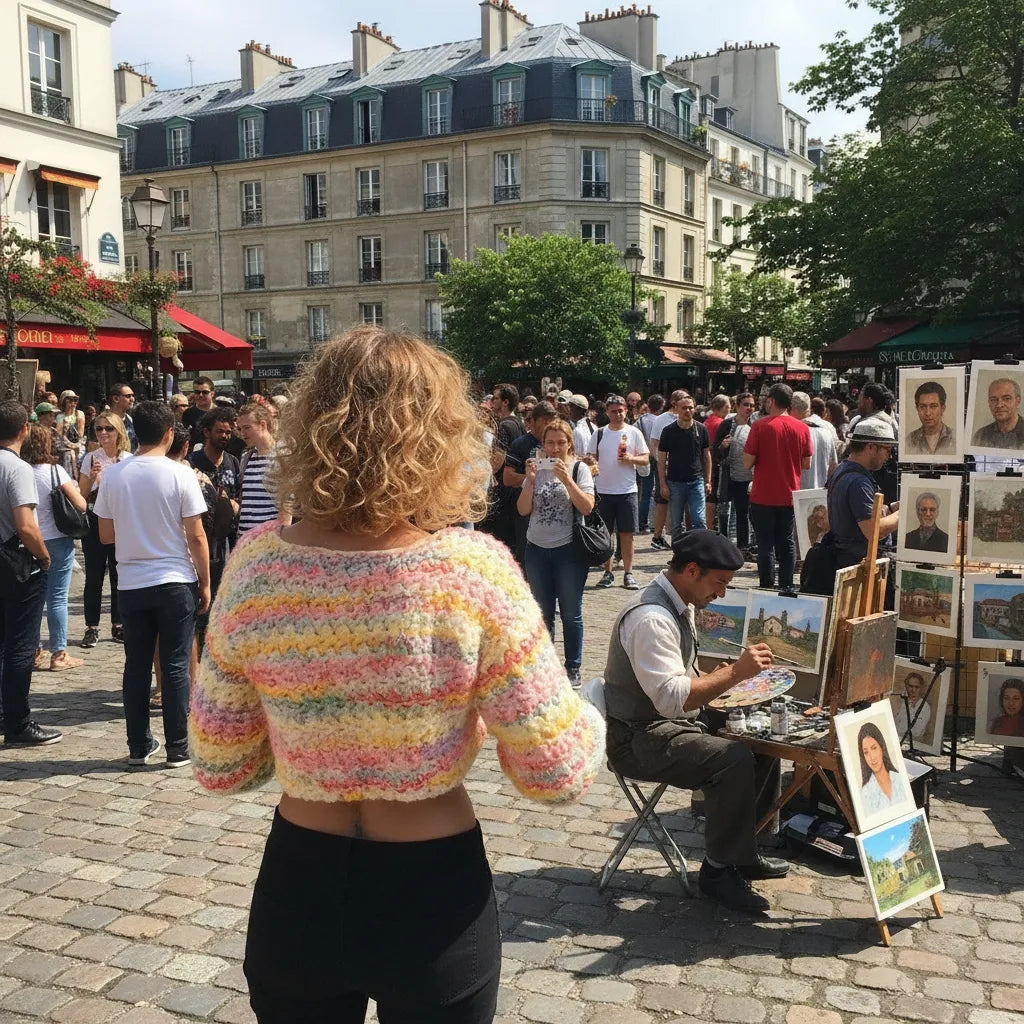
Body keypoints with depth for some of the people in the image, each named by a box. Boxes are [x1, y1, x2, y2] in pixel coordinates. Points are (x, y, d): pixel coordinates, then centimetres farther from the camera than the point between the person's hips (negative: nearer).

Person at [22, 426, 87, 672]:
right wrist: (75, 490, 10)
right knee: (57, 598, 1)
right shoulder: (55, 471, -10)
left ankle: (34, 653, 18)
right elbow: (81, 505, -10)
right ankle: (59, 654, 6)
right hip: (57, 540, -4)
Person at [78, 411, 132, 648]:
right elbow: (81, 496, 0)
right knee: (94, 576, 3)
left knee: (119, 574, 7)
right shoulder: (91, 458, -1)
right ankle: (92, 627, 10)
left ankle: (117, 625, 18)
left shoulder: (129, 460, 1)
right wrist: (93, 477, -14)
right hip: (95, 521, -1)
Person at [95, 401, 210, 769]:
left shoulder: (113, 474, -1)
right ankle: (177, 749, 9)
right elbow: (196, 536, -9)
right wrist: (205, 584, 1)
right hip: (175, 583, -3)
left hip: (131, 584, 3)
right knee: (175, 667, 4)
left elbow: (105, 535, 5)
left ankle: (139, 746, 19)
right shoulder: (180, 474, -10)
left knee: (136, 666, 11)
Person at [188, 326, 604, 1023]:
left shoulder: (256, 562, -13)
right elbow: (559, 773, -15)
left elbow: (219, 767, -3)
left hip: (297, 887, 2)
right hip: (433, 893, -1)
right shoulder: (473, 570, -21)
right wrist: (587, 717, 6)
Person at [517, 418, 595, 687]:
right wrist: (530, 481, -12)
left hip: (568, 550, -3)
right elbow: (523, 510, 2)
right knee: (542, 613, 12)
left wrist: (567, 480, -22)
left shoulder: (579, 469, -4)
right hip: (537, 548, 3)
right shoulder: (537, 469, 5)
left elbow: (587, 508, -14)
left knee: (571, 613, 5)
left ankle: (573, 668, 16)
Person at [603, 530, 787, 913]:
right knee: (735, 761, -25)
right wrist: (734, 673, -29)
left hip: (673, 721, 10)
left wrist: (722, 678, 1)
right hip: (640, 738, -10)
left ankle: (744, 848, 15)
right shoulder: (651, 619, -24)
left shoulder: (680, 606, 8)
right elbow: (671, 698, -31)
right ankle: (720, 870, -7)